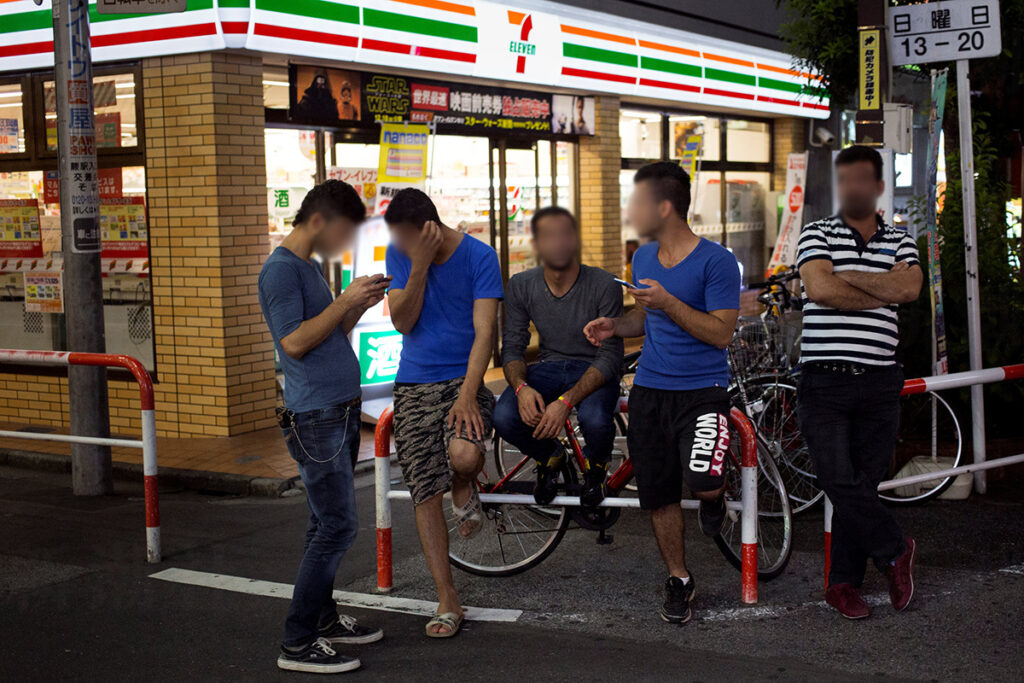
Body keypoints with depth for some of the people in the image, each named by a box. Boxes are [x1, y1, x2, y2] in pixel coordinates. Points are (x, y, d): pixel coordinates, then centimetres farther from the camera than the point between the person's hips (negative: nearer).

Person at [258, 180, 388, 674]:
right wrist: (345, 301, -17)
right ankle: (298, 644, -5)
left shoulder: (310, 266, 17)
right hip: (315, 416, -10)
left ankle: (323, 618, 24)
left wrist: (361, 306, 5)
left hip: (340, 411, 10)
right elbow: (295, 342, -19)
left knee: (327, 524, 15)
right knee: (338, 526, -10)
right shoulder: (281, 269, -12)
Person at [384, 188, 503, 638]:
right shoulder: (400, 255, 2)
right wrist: (420, 267, -19)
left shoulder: (479, 257, -9)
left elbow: (484, 332, -12)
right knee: (425, 494, -1)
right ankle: (447, 600, 10)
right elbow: (402, 321, -7)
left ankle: (464, 490, 7)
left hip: (462, 379, -3)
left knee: (465, 455, -32)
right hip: (413, 386, 3)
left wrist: (467, 394, -22)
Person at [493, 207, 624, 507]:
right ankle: (549, 455, 10)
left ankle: (595, 466, 5)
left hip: (593, 370, -3)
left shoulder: (603, 285, -17)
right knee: (504, 418, -27)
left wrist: (566, 401, -32)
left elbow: (610, 357, -18)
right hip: (548, 367, 3)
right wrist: (521, 387, -25)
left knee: (595, 420, -36)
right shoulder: (520, 286, -6)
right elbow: (512, 347, 0)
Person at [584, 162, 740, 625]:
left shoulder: (716, 261, -11)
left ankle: (712, 497, 13)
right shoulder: (643, 257, 10)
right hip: (649, 391, 6)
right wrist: (614, 325, 4)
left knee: (703, 482, -25)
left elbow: (721, 333, -15)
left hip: (702, 390, -5)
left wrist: (667, 302, -23)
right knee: (658, 496, 7)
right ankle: (678, 580, 27)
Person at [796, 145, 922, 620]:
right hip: (824, 381, -2)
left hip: (879, 384, 2)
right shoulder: (816, 235, 5)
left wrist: (845, 276, -8)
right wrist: (883, 290, -5)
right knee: (839, 481, -10)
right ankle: (894, 550, 12)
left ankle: (844, 583, 16)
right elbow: (820, 288, -13)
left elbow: (910, 288, -8)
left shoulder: (900, 242, 13)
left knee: (863, 484, 5)